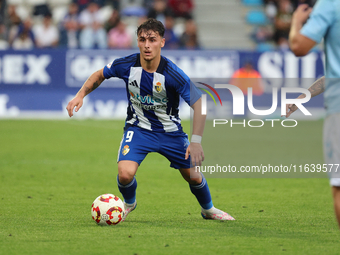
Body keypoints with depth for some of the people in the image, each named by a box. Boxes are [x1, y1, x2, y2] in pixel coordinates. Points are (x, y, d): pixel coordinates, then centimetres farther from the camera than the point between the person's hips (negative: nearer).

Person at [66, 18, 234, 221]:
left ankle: (208, 209, 42)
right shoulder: (127, 65, -18)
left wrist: (196, 141, -31)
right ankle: (129, 203, 14)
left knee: (193, 175, 8)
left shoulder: (173, 74, -26)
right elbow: (100, 75, 3)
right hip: (138, 128, 0)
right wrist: (81, 95, -10)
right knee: (125, 174, -23)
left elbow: (199, 104, -23)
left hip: (170, 131, 0)